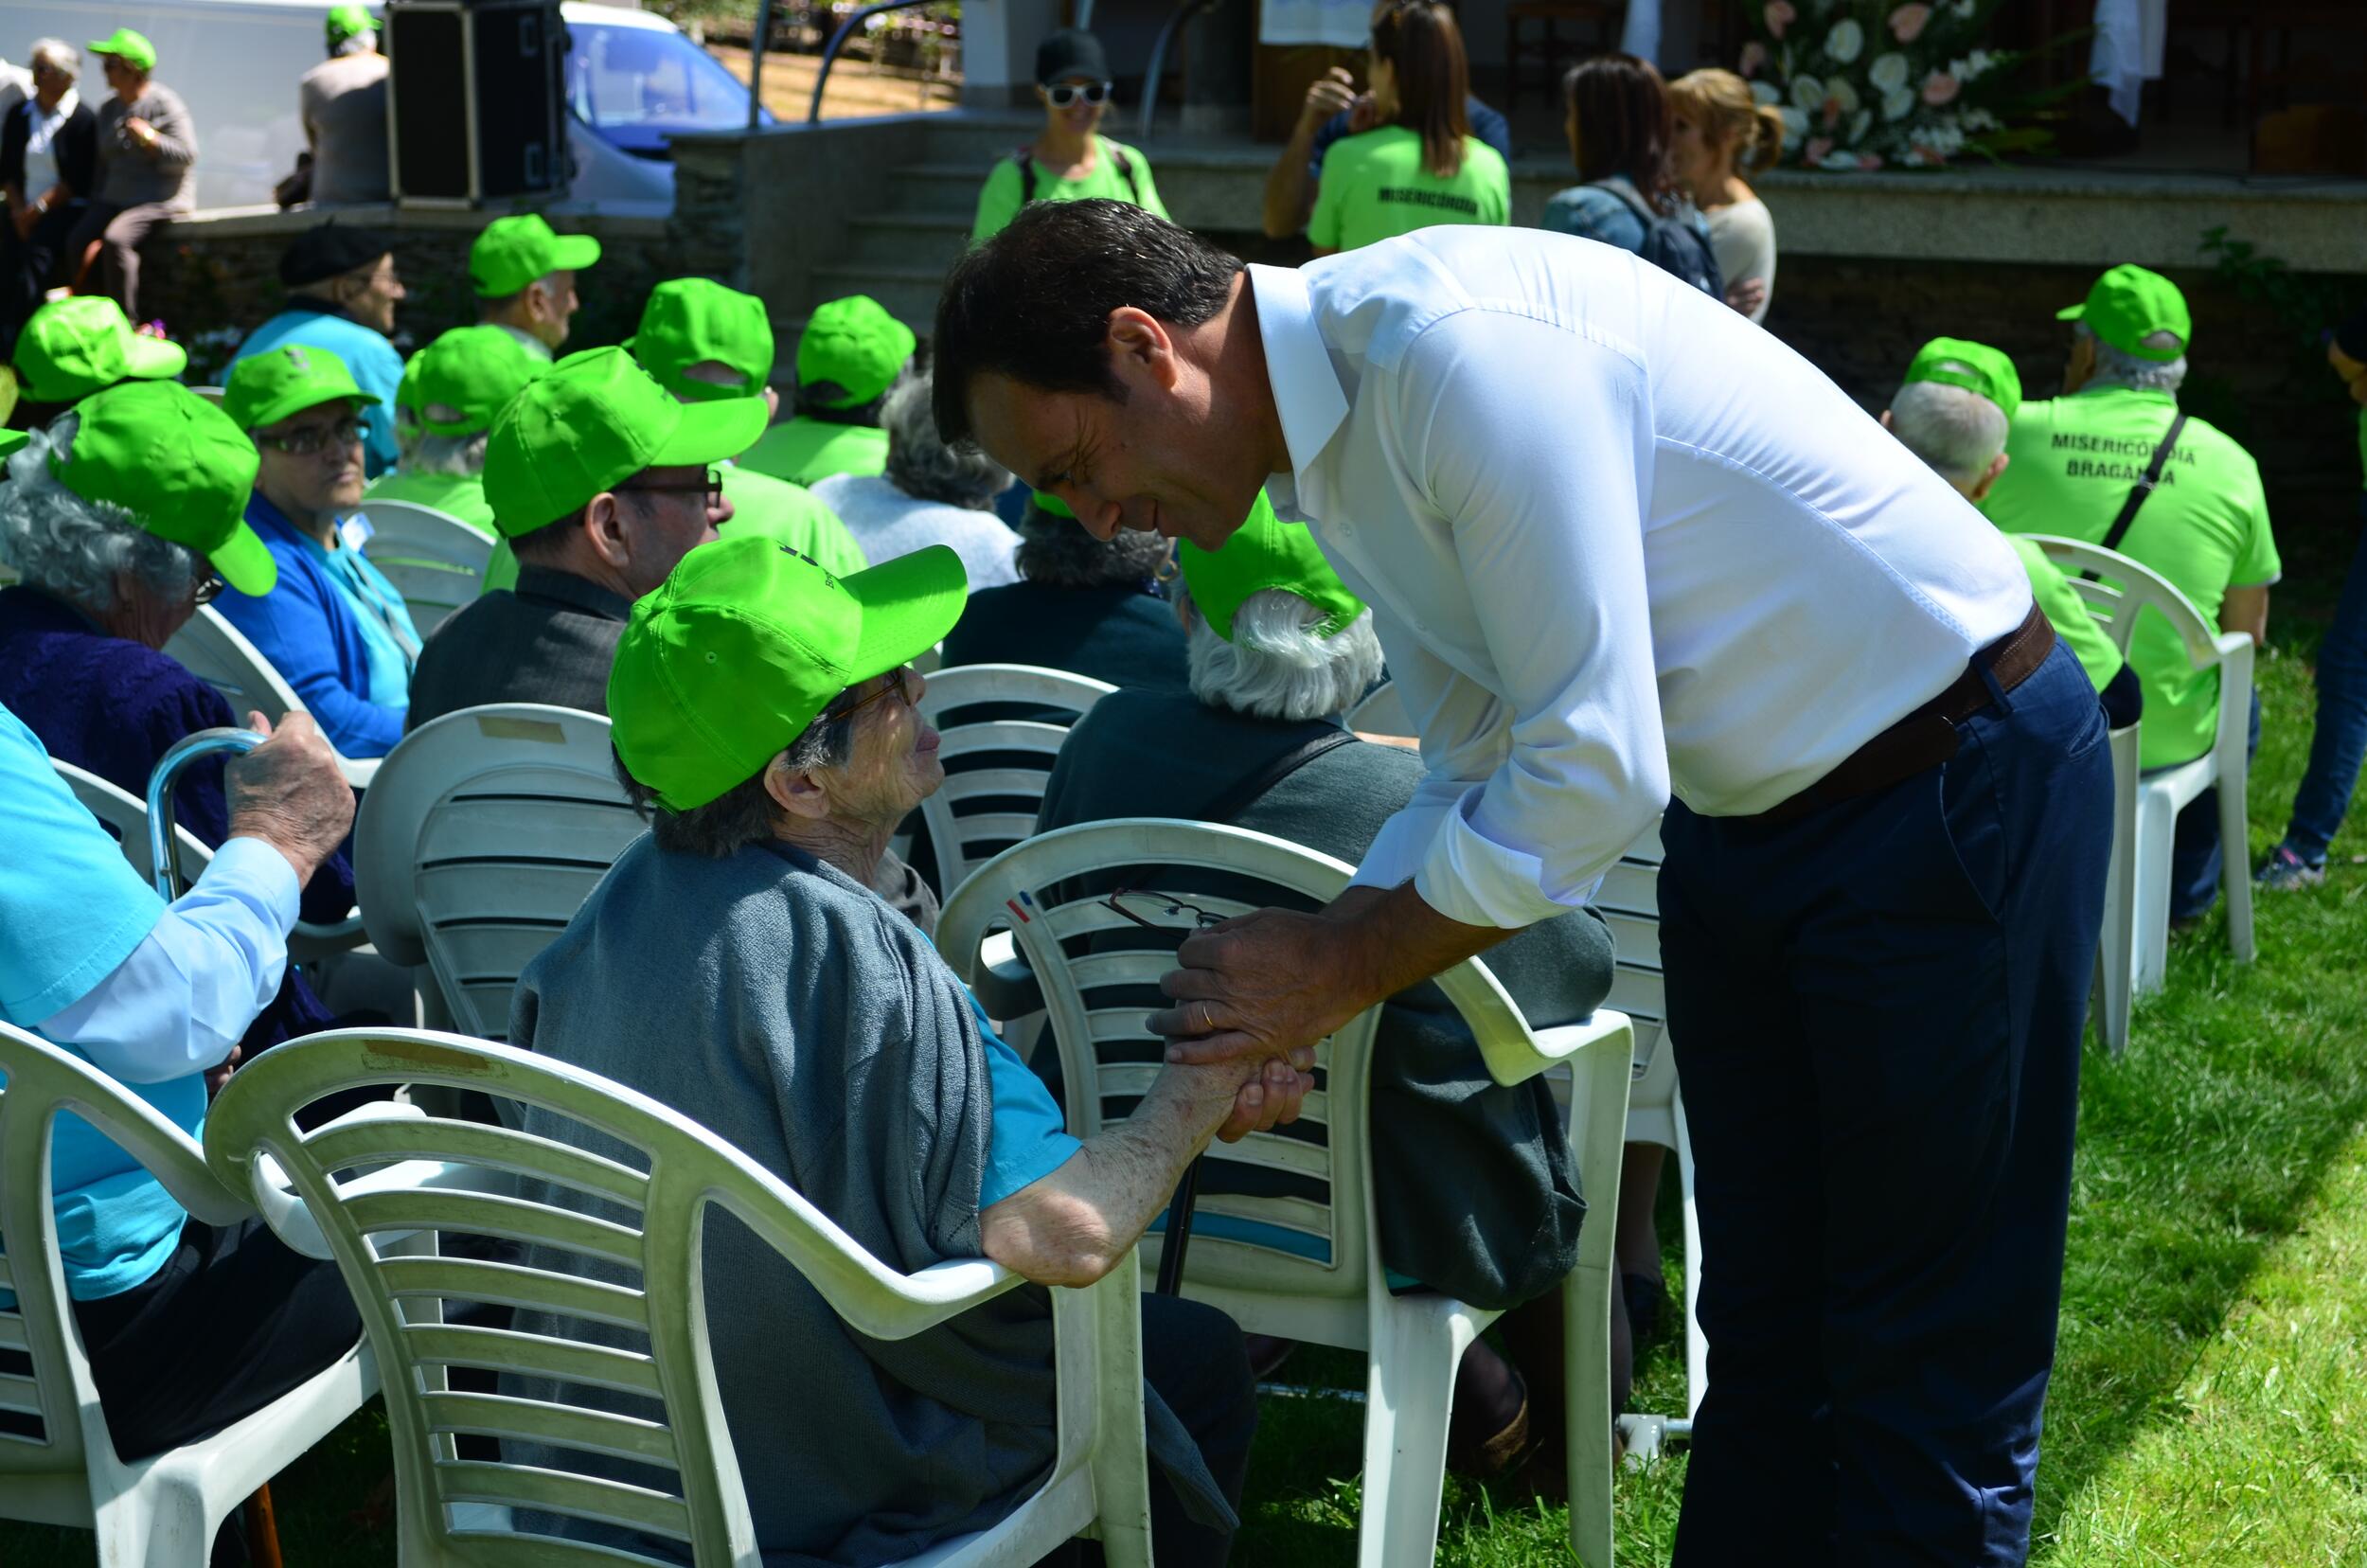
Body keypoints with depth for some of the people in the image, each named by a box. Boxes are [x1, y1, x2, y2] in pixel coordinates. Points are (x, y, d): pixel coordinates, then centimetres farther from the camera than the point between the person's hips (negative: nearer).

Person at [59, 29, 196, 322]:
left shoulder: (165, 105, -7)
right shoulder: (109, 109, 17)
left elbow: (186, 157, -14)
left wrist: (150, 139, -24)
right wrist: (98, 199, 15)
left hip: (161, 198, -7)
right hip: (115, 198, 7)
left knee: (115, 238, -32)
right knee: (77, 241, -18)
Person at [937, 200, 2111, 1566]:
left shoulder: (1456, 343, -28)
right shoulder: (1328, 456, 3)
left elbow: (1596, 773, -27)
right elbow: (1480, 777, 10)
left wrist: (1343, 967, -16)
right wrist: (1289, 1003, -2)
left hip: (1958, 780, -9)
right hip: (1743, 815, 9)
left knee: (1927, 1380, 1)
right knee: (1764, 1341, 17)